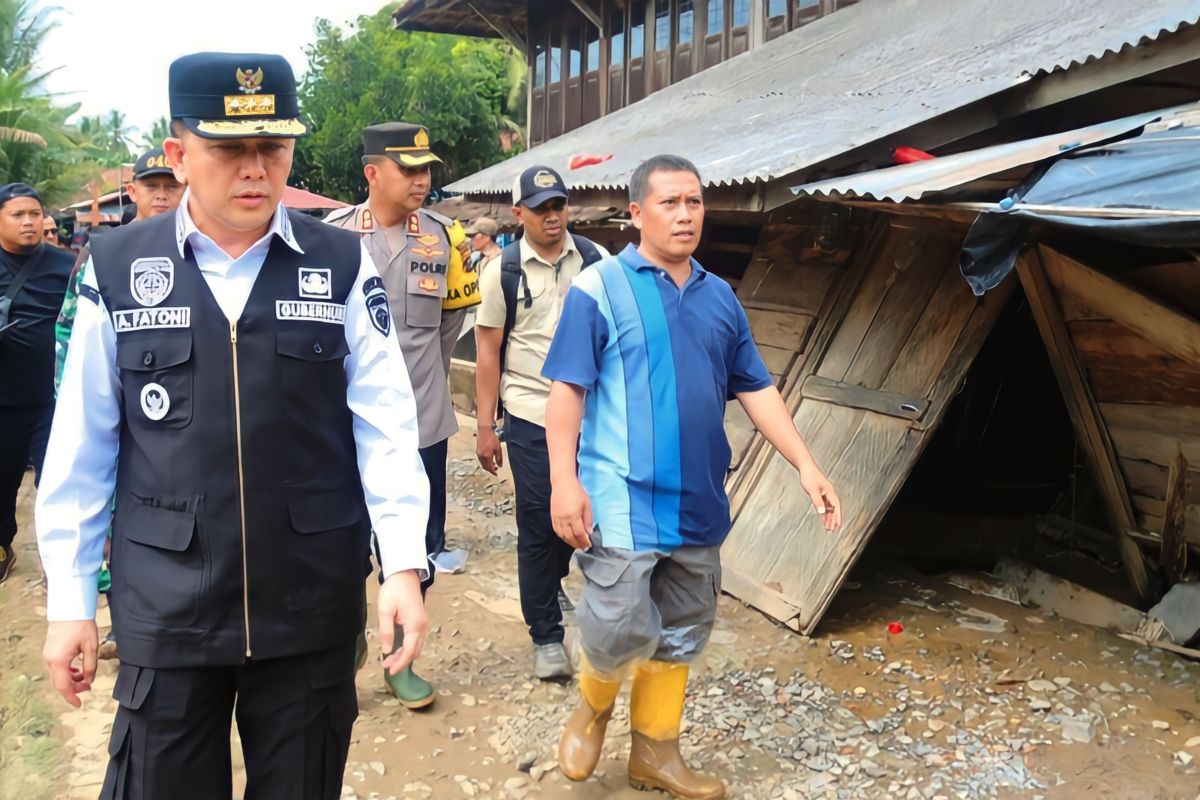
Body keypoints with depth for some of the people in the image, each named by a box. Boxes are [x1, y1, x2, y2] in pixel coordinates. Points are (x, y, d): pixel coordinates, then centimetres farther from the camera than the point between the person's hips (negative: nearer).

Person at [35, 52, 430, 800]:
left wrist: (404, 565, -12)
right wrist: (70, 599, 3)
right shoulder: (116, 269, -3)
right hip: (166, 607, 0)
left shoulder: (343, 265, -3)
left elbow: (385, 423, -5)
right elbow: (81, 445, 1)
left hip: (315, 603, 1)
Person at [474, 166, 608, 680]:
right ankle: (546, 636, 16)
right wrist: (484, 427, -1)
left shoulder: (596, 260, 1)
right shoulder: (503, 270, -2)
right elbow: (488, 352, 1)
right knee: (538, 525, 2)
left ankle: (550, 578, 42)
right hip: (530, 414, -2)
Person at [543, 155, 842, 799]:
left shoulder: (720, 297, 11)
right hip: (624, 499, -6)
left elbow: (756, 390, 12)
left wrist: (806, 465, 4)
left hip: (698, 502, 6)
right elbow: (566, 390, -9)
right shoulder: (598, 288, -5)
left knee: (681, 635, 13)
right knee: (620, 629, -8)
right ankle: (593, 706, 25)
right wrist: (564, 480, -17)